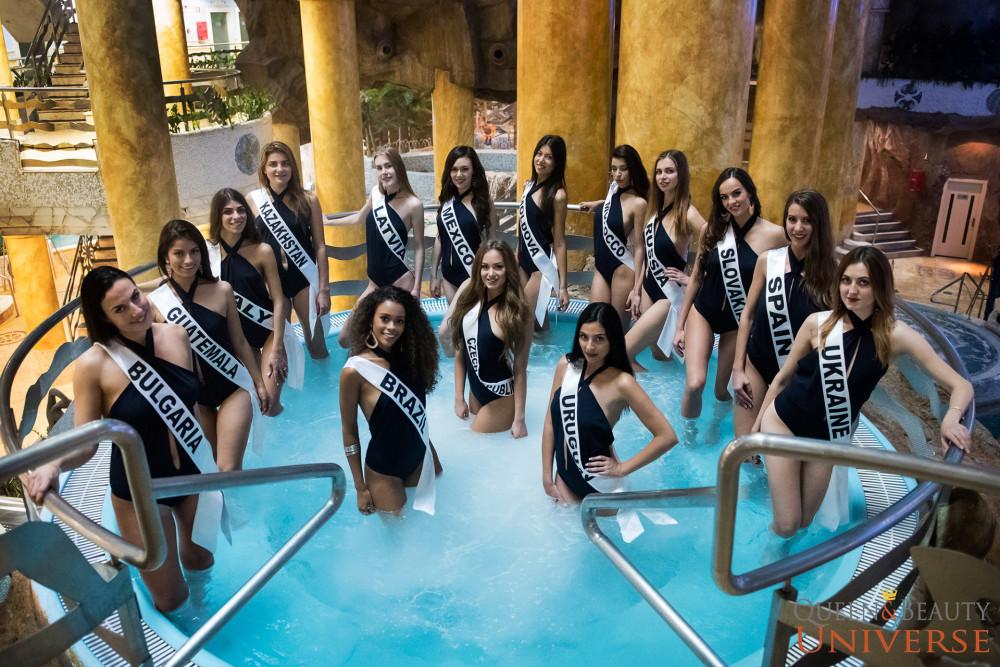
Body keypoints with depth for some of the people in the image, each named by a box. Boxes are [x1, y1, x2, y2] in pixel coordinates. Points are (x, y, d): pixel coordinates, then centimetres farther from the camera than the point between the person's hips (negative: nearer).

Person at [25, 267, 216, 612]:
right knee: (171, 600, 10)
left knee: (203, 562, 24)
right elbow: (85, 443, -15)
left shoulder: (176, 335, -9)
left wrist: (214, 460, 10)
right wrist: (54, 463, -36)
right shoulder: (93, 365, -20)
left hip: (193, 473, 4)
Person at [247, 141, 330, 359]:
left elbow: (320, 246, -1)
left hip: (304, 277, -1)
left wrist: (324, 289, -3)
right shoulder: (253, 200, -1)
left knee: (316, 342, 3)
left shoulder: (308, 200, -2)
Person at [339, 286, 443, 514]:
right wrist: (361, 488, -7)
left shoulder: (409, 357, -3)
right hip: (384, 468, -5)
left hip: (421, 456, 5)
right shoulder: (355, 371, -20)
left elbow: (415, 412, 5)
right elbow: (349, 433, -12)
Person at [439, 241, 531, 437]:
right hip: (476, 392, 6)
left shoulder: (517, 311, -16)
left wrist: (519, 419, -12)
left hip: (502, 398, -5)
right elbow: (460, 351, 4)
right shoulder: (469, 292, -4)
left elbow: (520, 369, -13)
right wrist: (459, 398, 6)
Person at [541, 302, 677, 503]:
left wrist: (623, 468, -14)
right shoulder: (566, 365, -7)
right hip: (565, 477, 5)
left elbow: (667, 437, -20)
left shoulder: (621, 383, -21)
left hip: (600, 484, -4)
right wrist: (547, 477, 2)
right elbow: (551, 423, 0)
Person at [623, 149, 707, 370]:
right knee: (660, 356, 17)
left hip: (670, 295, -7)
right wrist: (636, 290, 11)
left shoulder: (688, 214, -20)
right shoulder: (654, 207, 4)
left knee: (622, 354, -6)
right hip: (648, 289, 7)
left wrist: (692, 278, -16)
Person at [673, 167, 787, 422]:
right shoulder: (712, 229, -2)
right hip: (702, 313, 1)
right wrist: (680, 325, 8)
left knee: (721, 391, 9)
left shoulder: (774, 235, -11)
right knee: (694, 384, -16)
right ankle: (688, 433, 11)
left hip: (739, 322, -1)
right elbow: (696, 278, 6)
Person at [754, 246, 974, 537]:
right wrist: (756, 426, 7)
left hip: (827, 438, 2)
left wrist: (951, 417, -31)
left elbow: (961, 385, -10)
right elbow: (783, 377, -1)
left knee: (803, 523, 13)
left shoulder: (895, 335, -13)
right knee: (786, 525, -3)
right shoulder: (817, 323, -14)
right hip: (782, 422, -2)